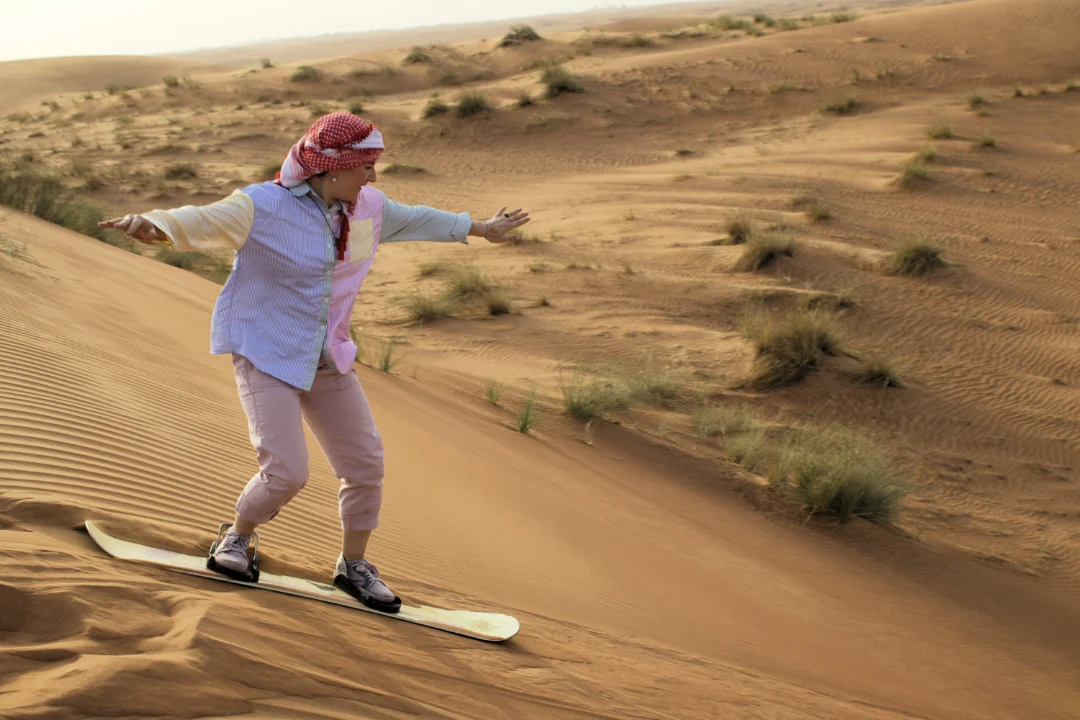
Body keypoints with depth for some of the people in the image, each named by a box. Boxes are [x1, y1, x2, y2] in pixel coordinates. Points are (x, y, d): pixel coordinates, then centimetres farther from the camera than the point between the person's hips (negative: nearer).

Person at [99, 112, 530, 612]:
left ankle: (354, 566, 28)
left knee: (365, 464, 7)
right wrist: (154, 225, -54)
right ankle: (236, 540, 16)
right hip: (265, 354, -7)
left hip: (327, 358, 7)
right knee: (286, 472, -15)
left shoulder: (366, 208, 2)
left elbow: (417, 219, 20)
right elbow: (201, 222, -32)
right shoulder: (264, 206, -19)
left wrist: (480, 229, 32)